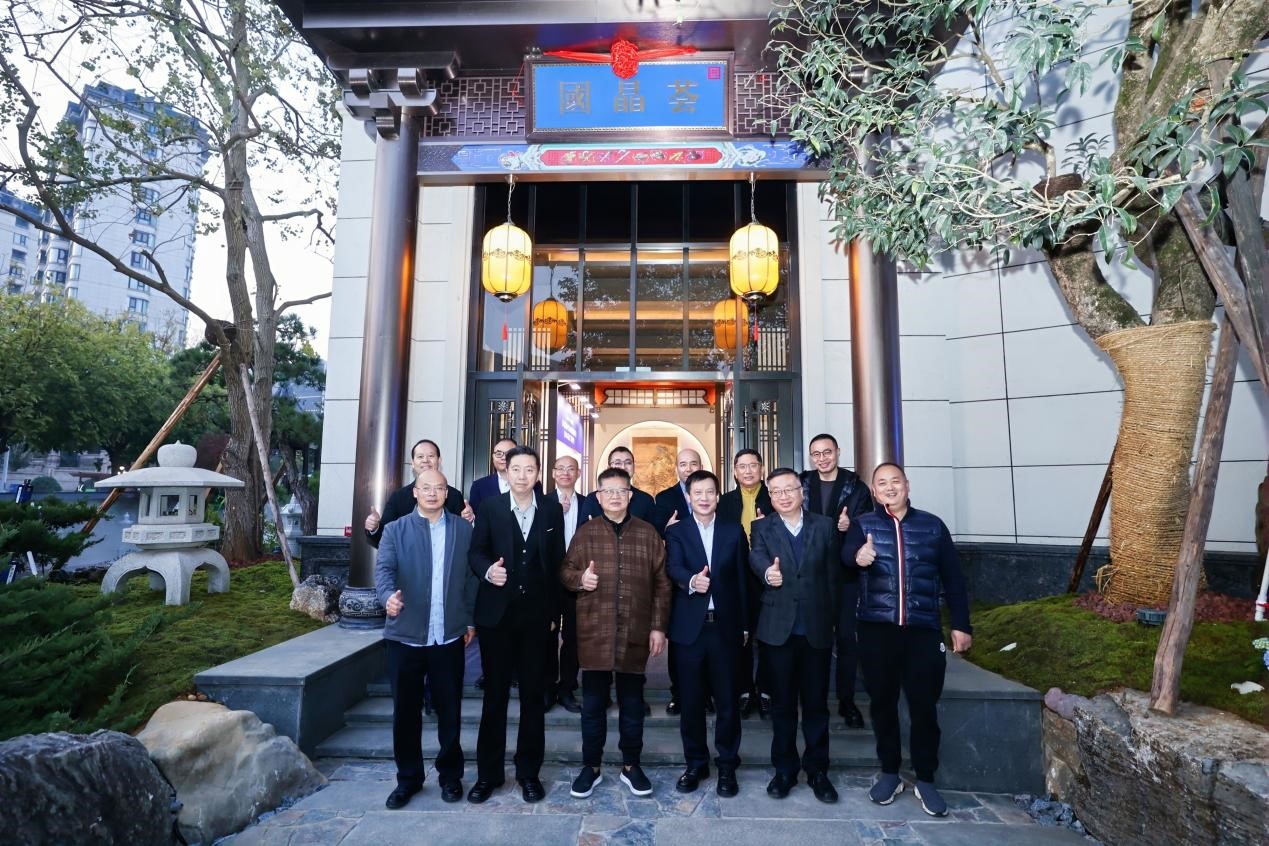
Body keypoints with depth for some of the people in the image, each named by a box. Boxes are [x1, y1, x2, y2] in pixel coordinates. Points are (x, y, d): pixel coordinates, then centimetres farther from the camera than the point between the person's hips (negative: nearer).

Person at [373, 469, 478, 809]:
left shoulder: (463, 529, 4)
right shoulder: (395, 529, 2)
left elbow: (471, 577, 6)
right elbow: (384, 567, -11)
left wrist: (471, 619, 6)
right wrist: (388, 595, -31)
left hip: (449, 636, 0)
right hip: (406, 635, 0)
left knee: (449, 708, 10)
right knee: (405, 710, 11)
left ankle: (450, 774, 29)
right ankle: (408, 777, 29)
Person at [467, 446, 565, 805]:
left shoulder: (552, 509, 1)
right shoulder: (489, 508, 0)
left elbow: (557, 560, 2)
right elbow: (476, 552, 1)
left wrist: (554, 610, 0)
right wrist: (487, 570, -22)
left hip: (537, 614, 1)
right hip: (497, 613, 0)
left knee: (533, 695, 11)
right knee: (495, 695, 10)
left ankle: (529, 772, 26)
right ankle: (488, 773, 25)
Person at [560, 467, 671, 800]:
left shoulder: (648, 533, 3)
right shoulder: (586, 533, 4)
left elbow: (661, 583, 4)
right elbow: (565, 571, 8)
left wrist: (659, 627, 0)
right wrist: (580, 578, -15)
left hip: (636, 633, 0)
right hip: (594, 631, 0)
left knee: (632, 702, 13)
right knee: (593, 702, 10)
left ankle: (631, 766, 29)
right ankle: (590, 766, 26)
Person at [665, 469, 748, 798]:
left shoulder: (734, 531, 6)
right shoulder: (676, 532, 3)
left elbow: (742, 579, 7)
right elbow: (674, 568, -15)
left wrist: (744, 624, 6)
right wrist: (692, 580, -36)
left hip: (725, 626, 1)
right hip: (689, 626, 0)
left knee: (728, 699, 7)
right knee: (692, 699, 10)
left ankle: (727, 765, 24)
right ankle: (695, 763, 27)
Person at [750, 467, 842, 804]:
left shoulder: (825, 526, 4)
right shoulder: (762, 528, 3)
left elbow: (834, 576, 5)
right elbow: (757, 557, -17)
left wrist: (832, 619, 3)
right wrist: (767, 572, -39)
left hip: (817, 628, 1)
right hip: (778, 628, 0)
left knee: (816, 702, 11)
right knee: (782, 702, 11)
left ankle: (817, 770, 27)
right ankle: (784, 769, 25)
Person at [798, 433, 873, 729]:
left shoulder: (857, 488, -1)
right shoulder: (802, 485, 4)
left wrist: (849, 527, -25)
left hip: (845, 573, -1)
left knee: (847, 636, 4)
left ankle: (846, 700, 17)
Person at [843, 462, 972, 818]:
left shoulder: (932, 525, 5)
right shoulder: (863, 525, 1)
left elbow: (953, 578, 8)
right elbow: (846, 552, -20)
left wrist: (961, 624, 4)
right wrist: (859, 555, -43)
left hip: (924, 630, 0)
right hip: (877, 629, 0)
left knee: (924, 706, 7)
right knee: (882, 702, 11)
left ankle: (925, 779, 25)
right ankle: (889, 773, 28)